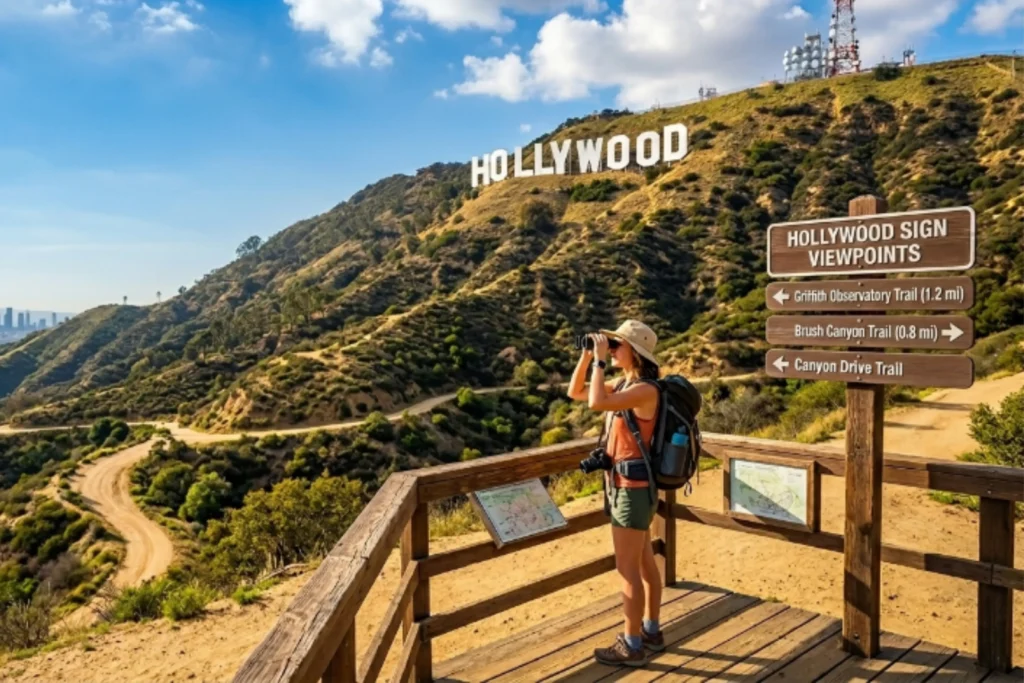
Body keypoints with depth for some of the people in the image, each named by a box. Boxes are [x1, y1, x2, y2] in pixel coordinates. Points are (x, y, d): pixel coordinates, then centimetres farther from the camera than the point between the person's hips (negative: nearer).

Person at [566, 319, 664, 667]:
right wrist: (587, 354, 4)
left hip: (633, 487, -9)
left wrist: (601, 360, -22)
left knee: (627, 569, 0)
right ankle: (651, 632, 31)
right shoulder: (624, 384, 9)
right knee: (644, 562, 18)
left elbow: (597, 403, -32)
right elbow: (575, 392, 14)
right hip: (624, 484, 9)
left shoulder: (646, 389, -19)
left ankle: (632, 645, 13)